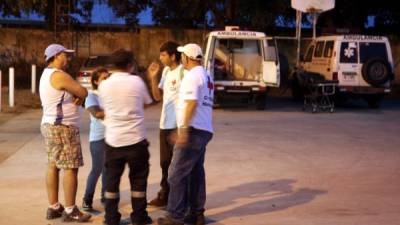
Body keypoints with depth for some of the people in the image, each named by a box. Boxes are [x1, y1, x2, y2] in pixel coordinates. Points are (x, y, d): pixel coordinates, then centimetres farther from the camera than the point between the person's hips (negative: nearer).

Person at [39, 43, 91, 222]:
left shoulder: (47, 75, 16)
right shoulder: (59, 75, -17)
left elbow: (76, 94, 14)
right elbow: (83, 92, -14)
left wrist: (77, 97, -6)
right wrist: (78, 96, 6)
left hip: (50, 125, 10)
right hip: (63, 127, -10)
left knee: (53, 166, 11)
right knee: (70, 168, -6)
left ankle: (54, 207, 15)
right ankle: (70, 211, -3)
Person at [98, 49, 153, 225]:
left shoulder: (104, 85, 0)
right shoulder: (136, 81, -5)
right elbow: (147, 102, 9)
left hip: (113, 140, 2)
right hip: (135, 139, -2)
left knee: (112, 179, 10)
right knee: (138, 179, 10)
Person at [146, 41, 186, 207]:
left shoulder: (183, 72, -14)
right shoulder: (166, 71, 12)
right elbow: (158, 96, 17)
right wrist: (153, 78, 3)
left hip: (178, 126, -9)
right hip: (165, 124, 9)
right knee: (165, 163, 16)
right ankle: (164, 196, 27)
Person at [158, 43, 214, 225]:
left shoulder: (192, 76, -12)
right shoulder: (206, 76, 18)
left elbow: (192, 102, -22)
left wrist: (183, 128, -24)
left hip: (193, 131, -10)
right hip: (205, 130, 10)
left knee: (177, 174, -6)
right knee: (196, 173, 13)